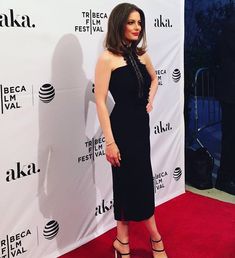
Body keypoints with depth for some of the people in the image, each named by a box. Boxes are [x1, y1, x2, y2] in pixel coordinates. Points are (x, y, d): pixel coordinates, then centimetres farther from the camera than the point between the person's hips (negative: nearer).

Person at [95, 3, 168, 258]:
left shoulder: (141, 55, 7)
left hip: (141, 124, 7)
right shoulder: (107, 58, -13)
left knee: (131, 182, 12)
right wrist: (109, 141, -19)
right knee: (140, 181, 4)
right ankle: (155, 237, 24)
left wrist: (149, 101, 10)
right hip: (122, 126, -7)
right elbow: (100, 101, -16)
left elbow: (154, 79, 28)